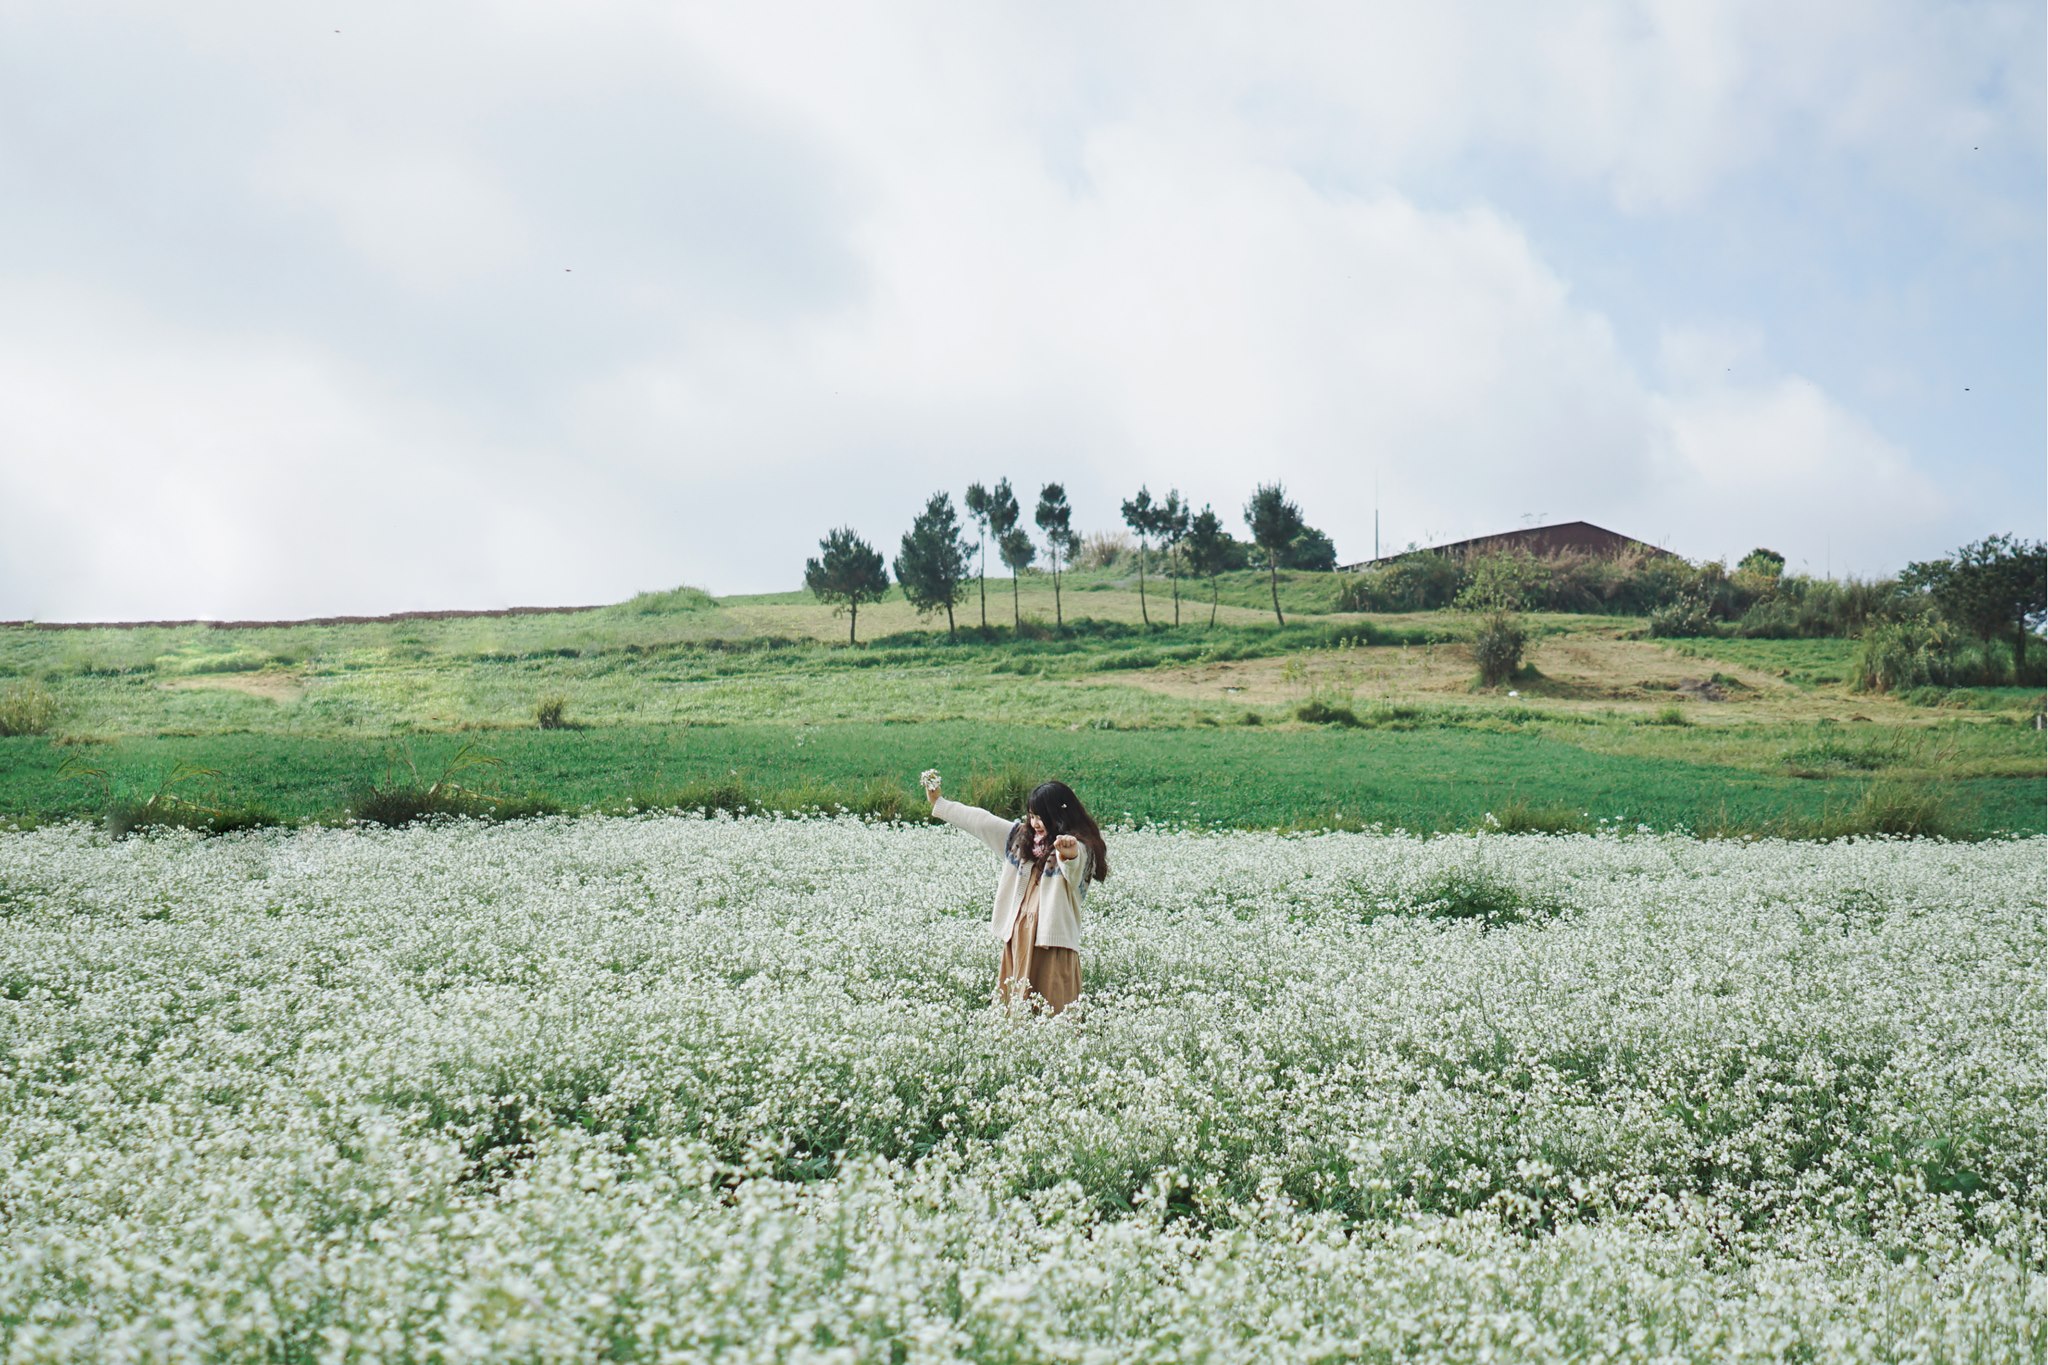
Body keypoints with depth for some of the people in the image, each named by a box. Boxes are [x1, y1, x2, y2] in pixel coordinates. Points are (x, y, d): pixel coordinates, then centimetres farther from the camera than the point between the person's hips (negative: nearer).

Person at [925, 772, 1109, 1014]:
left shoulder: (1079, 847, -9)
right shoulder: (1022, 836, 13)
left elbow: (1073, 867, -32)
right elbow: (982, 821, 21)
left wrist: (1069, 852, -56)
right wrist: (939, 804, 27)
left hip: (1052, 940, -7)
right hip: (1017, 936, 7)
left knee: (1051, 1012, -10)